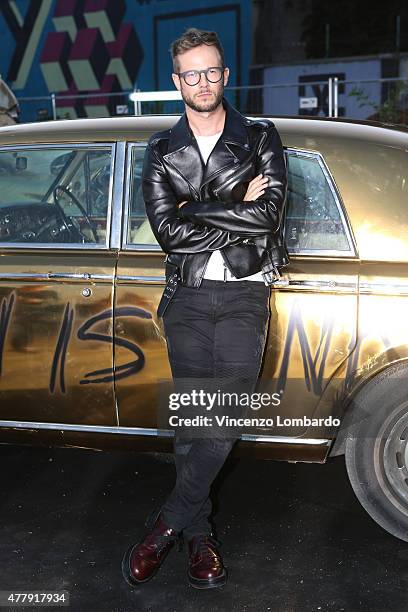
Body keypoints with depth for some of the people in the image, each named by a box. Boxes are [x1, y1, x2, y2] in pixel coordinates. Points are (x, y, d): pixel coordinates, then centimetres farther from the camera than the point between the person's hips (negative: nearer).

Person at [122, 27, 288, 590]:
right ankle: (199, 533, 16)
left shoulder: (260, 138, 7)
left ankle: (171, 521, 4)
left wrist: (195, 212, -10)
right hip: (187, 296, 1)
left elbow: (270, 213, -10)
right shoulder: (161, 151, 10)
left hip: (244, 293, -1)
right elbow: (169, 233, -5)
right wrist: (239, 208, -6)